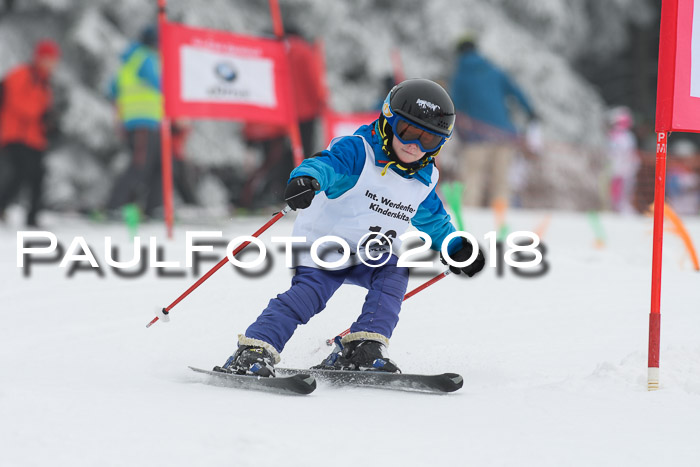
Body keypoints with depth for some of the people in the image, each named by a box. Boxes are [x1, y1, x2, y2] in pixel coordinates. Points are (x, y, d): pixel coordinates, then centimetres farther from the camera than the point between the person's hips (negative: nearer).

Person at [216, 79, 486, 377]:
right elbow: (328, 163, -38)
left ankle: (363, 351, -22)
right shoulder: (358, 151, -18)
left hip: (373, 256, 5)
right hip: (327, 243, -5)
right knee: (307, 294, -21)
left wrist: (455, 247, 9)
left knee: (394, 276, -22)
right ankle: (253, 352, -21)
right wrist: (307, 178, -61)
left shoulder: (424, 181, 4)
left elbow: (433, 220, 22)